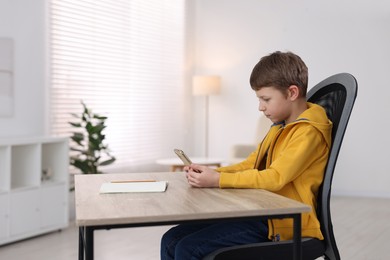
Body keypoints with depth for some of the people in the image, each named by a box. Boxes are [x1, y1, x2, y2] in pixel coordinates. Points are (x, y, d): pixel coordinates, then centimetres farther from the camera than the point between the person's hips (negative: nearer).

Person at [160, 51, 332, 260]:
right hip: (259, 214, 9)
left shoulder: (308, 132, -12)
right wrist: (211, 173, 2)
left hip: (281, 224, -9)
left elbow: (275, 177, -22)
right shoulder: (280, 127, 18)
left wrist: (218, 180, -21)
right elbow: (250, 164, 19)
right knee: (171, 241, -2)